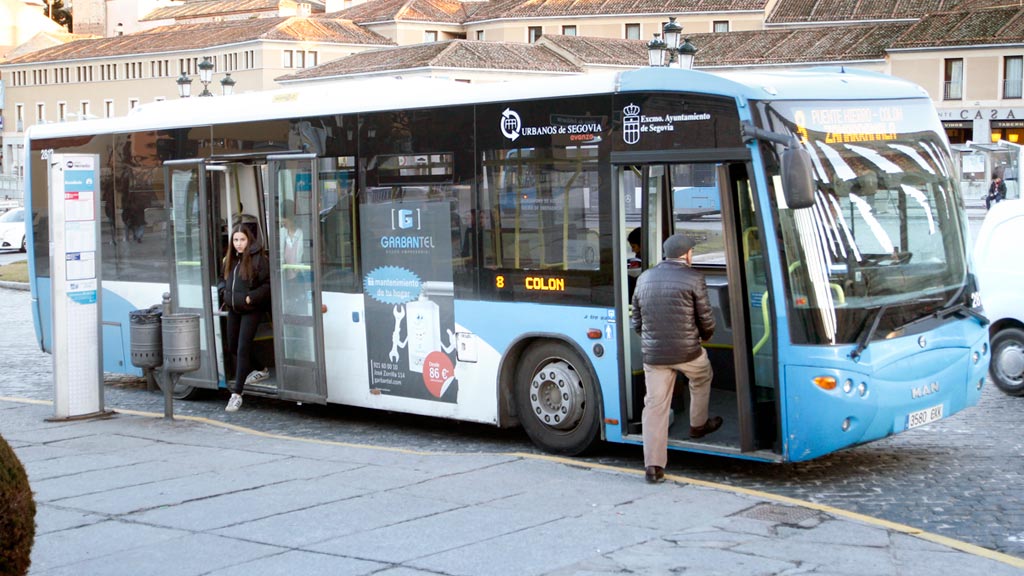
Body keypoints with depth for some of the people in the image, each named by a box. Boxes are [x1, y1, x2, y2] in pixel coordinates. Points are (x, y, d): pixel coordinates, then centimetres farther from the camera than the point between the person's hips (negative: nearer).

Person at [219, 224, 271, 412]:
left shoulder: (257, 259, -13)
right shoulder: (229, 259, 9)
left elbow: (268, 285, -15)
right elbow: (223, 279, 24)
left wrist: (251, 297, -21)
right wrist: (224, 291, 6)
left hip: (251, 310, -7)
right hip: (233, 309, 7)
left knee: (243, 349, -11)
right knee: (232, 347, 15)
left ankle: (237, 393, -10)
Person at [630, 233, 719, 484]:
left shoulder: (645, 278, 8)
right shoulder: (693, 278, -7)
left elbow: (636, 321, 13)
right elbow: (706, 320, -4)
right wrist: (704, 336, 18)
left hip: (653, 355, 3)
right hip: (687, 351, -3)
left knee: (655, 406, 4)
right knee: (702, 379, 29)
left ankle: (653, 466, 0)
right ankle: (698, 425, 46)